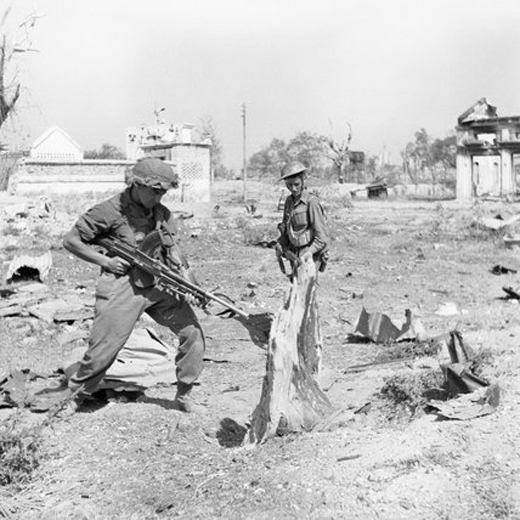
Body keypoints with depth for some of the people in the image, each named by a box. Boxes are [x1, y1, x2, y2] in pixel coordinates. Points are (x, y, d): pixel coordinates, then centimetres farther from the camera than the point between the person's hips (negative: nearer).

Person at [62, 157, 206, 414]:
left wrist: (185, 276, -13)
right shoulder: (109, 211, -9)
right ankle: (72, 401, 19)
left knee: (193, 333, -3)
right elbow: (70, 240, -4)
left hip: (158, 286, 6)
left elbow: (172, 249, 5)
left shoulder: (163, 213, 7)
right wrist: (106, 261, -12)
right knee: (102, 351, -6)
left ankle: (183, 396, 13)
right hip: (121, 288, -5)